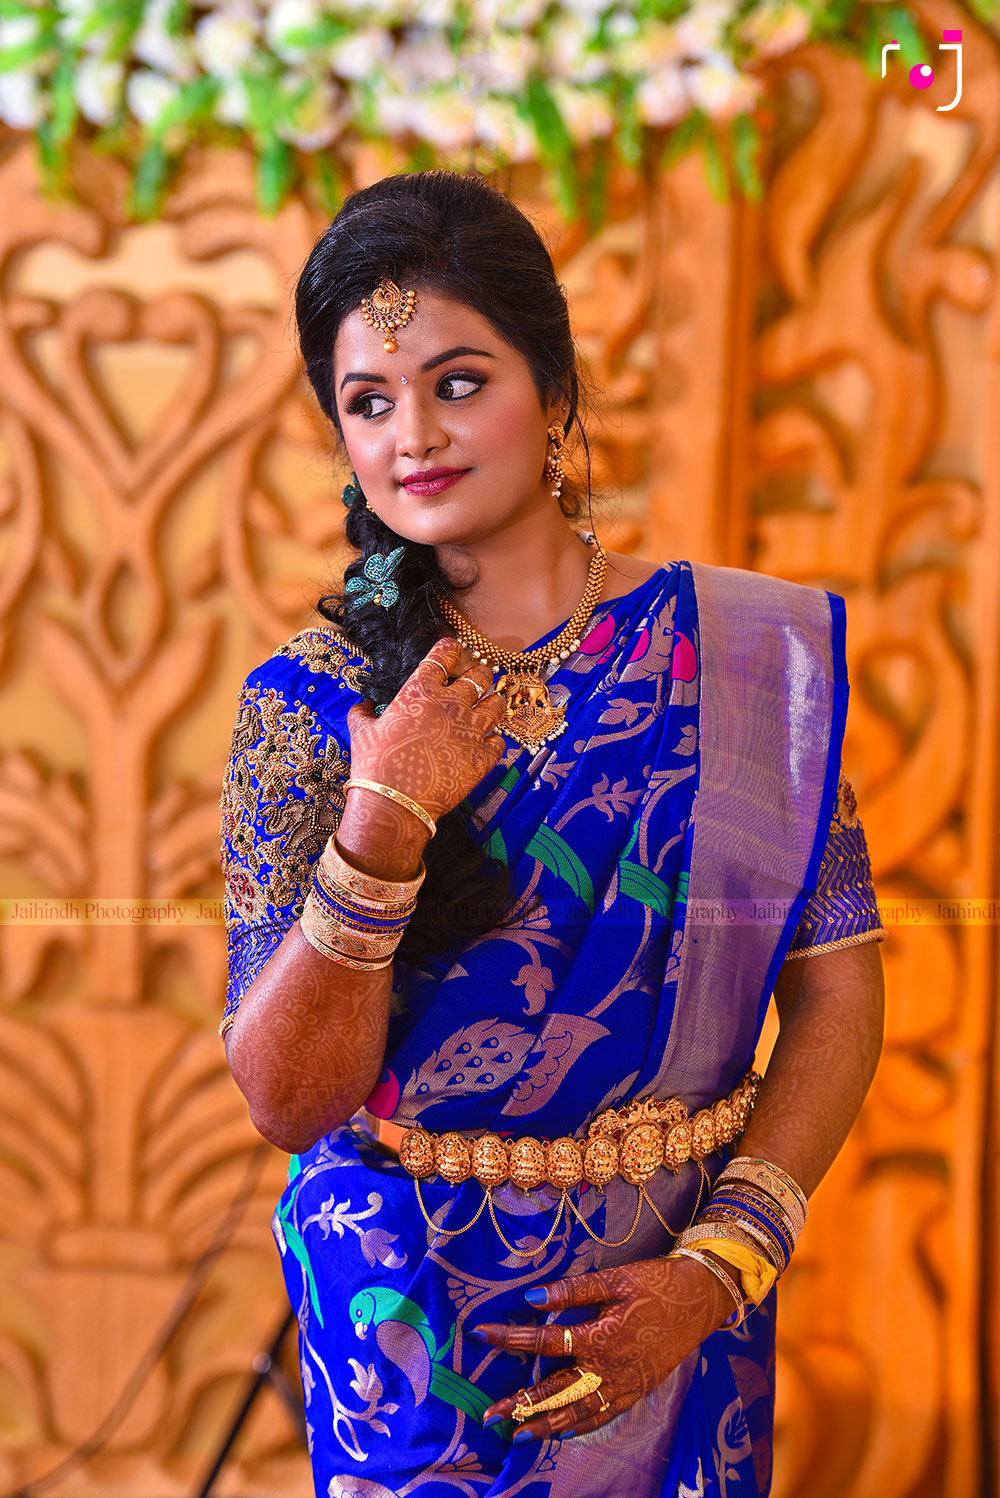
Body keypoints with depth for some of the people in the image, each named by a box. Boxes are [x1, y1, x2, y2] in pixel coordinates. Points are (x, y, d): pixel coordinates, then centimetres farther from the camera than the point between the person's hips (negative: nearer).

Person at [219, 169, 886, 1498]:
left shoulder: (749, 656, -7)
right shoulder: (310, 702, -8)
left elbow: (836, 992, -5)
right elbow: (288, 1101, -13)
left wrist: (720, 1265, -17)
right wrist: (382, 828, -27)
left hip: (670, 1302, 1)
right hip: (405, 1313, -1)